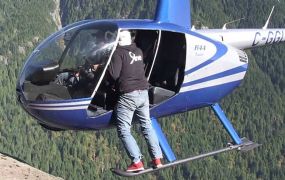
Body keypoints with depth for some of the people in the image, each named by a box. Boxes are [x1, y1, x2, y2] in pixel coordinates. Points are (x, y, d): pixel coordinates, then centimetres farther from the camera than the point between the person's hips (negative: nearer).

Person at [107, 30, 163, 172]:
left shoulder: (118, 53, -10)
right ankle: (157, 159, 14)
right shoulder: (138, 51, 11)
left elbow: (114, 75, -17)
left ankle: (137, 162, -8)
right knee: (147, 125, 17)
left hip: (127, 95, -7)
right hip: (143, 92, 7)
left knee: (123, 130, 0)